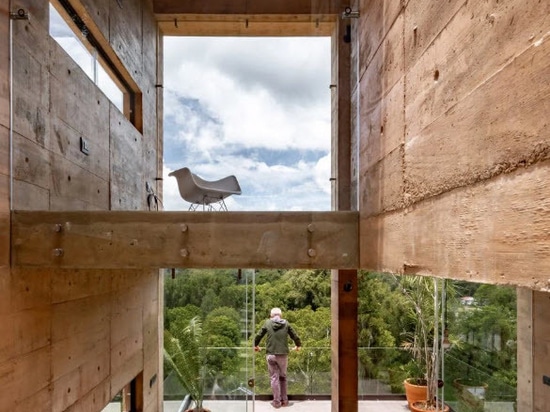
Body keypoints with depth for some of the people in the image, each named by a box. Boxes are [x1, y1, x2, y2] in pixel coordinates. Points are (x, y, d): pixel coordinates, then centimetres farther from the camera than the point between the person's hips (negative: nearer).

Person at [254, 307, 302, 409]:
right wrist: (298, 345, 31)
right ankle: (284, 400, 19)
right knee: (283, 377, 15)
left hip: (270, 355, -1)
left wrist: (255, 345, 28)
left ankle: (276, 401, 8)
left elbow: (258, 335, 8)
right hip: (283, 354, 1)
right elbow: (295, 336, 11)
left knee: (274, 378, 6)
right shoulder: (286, 323, 5)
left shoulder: (267, 323, 3)